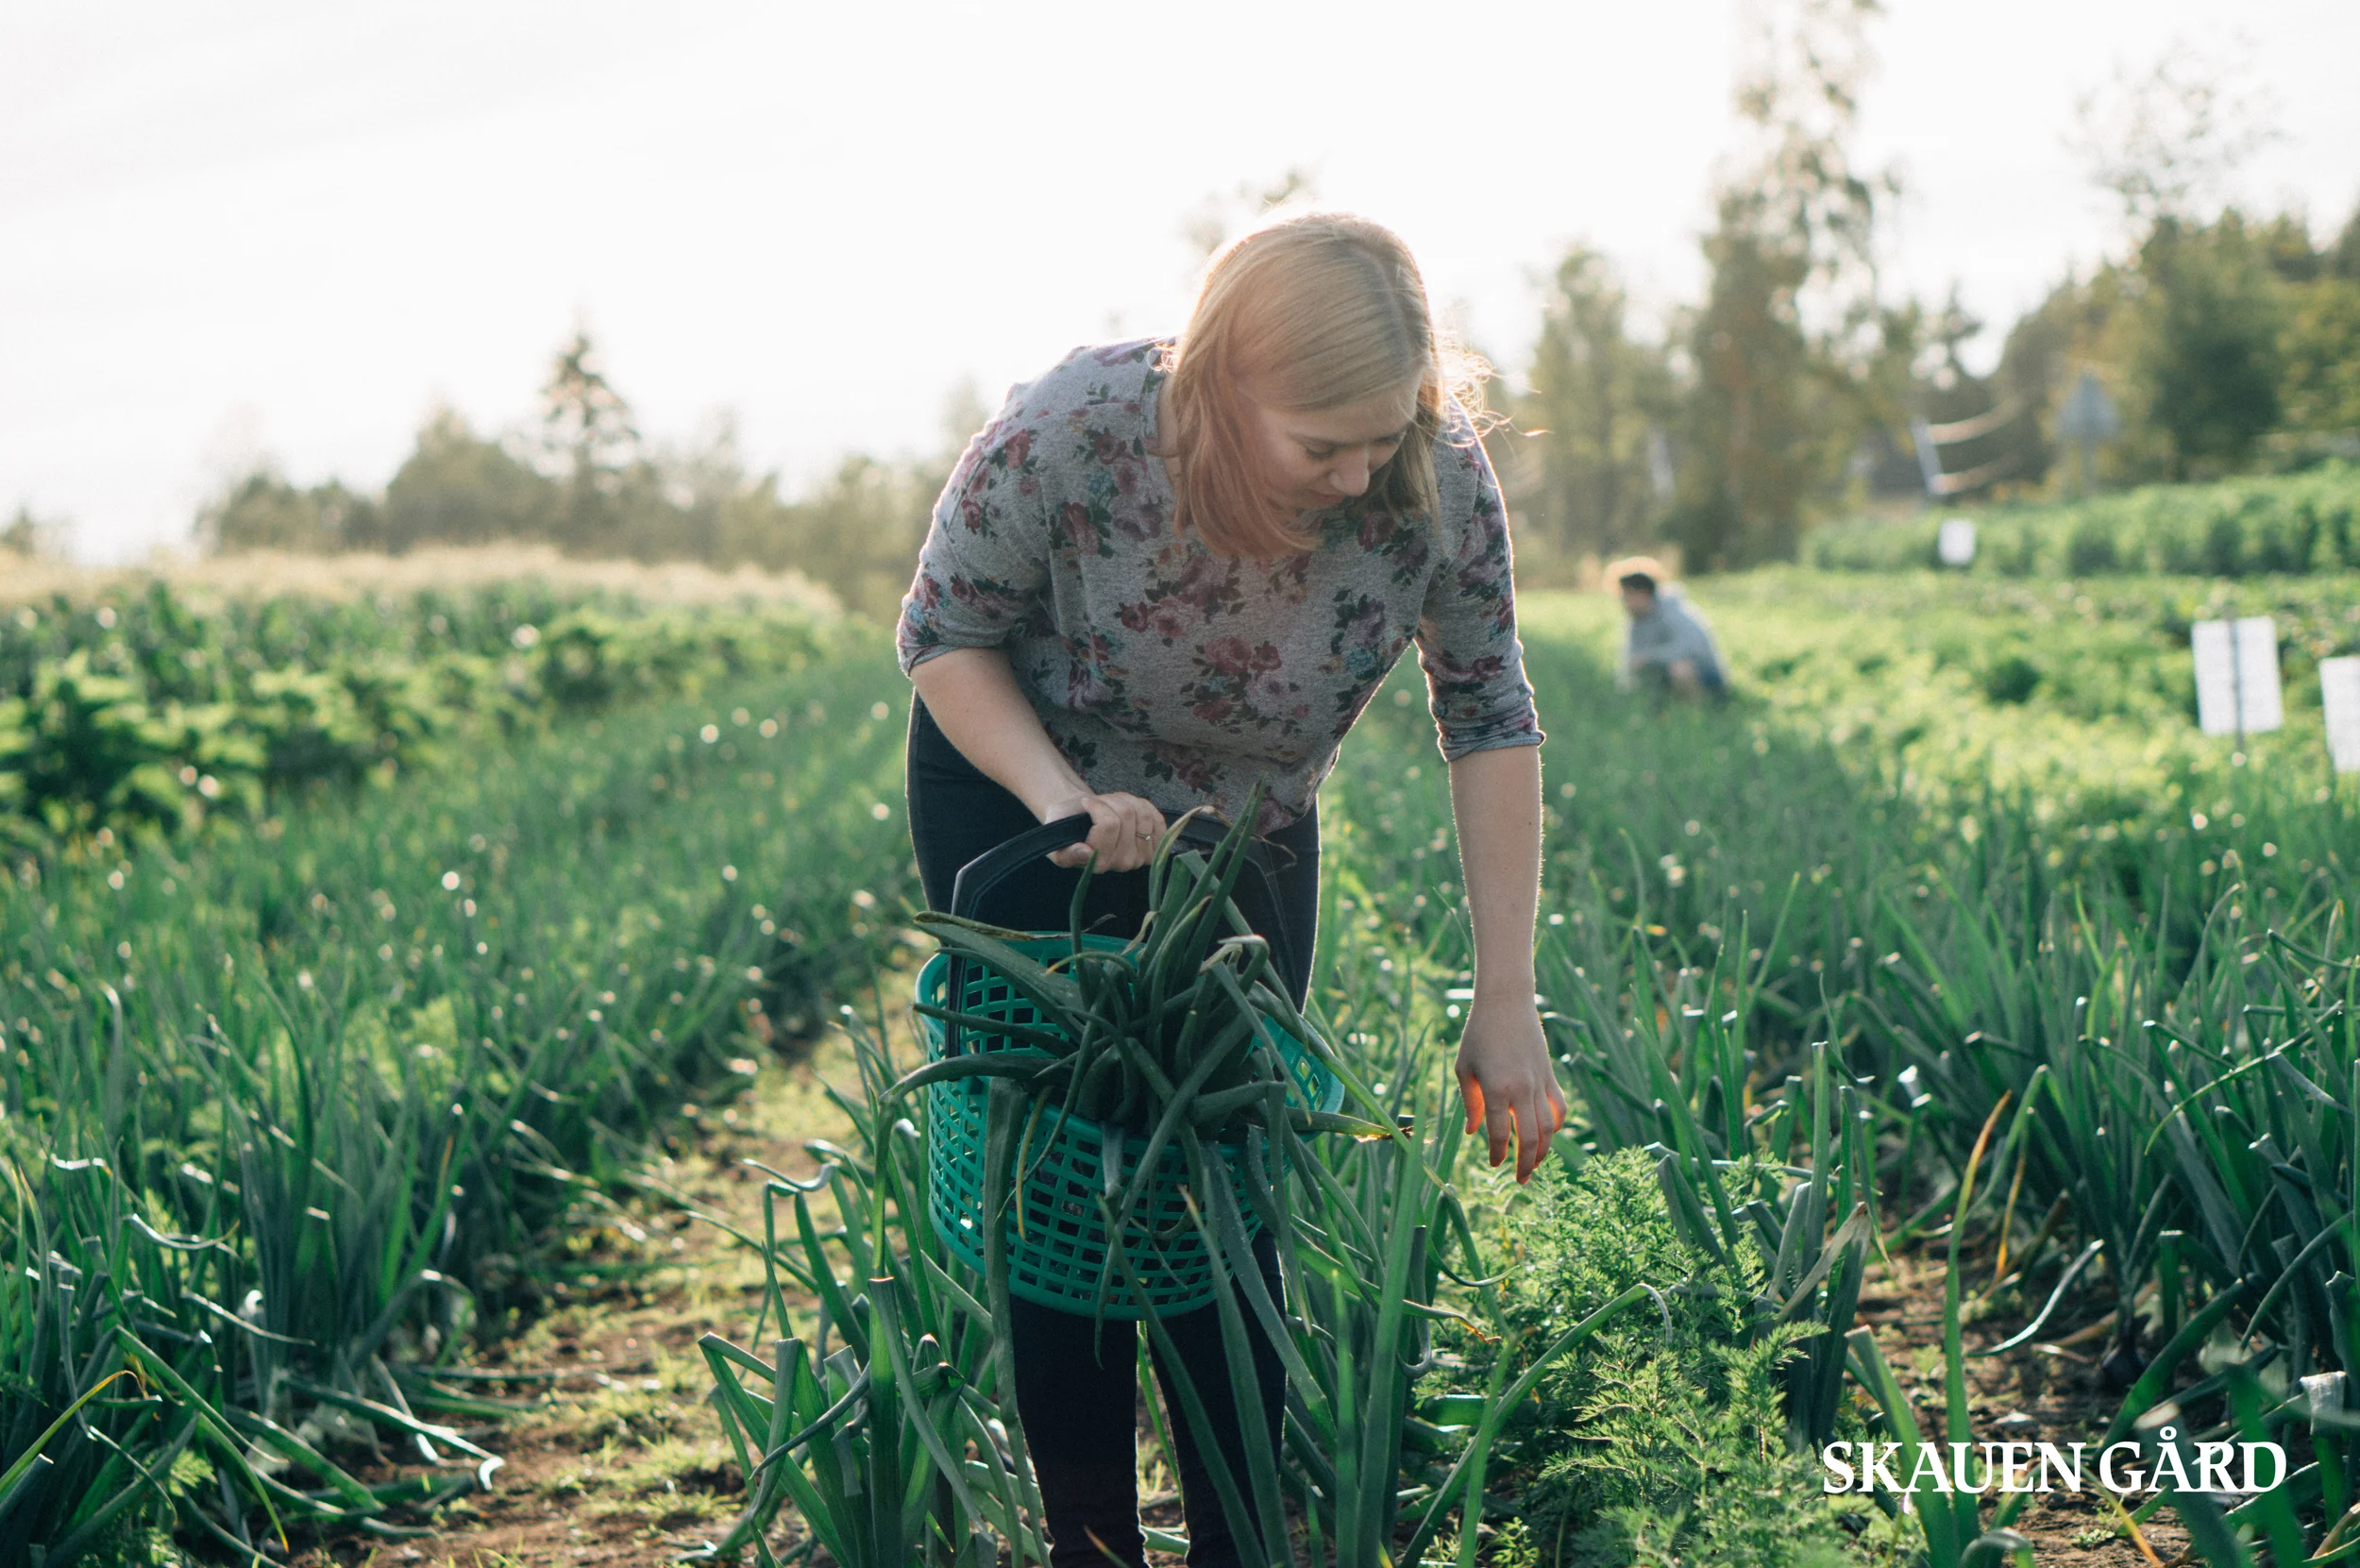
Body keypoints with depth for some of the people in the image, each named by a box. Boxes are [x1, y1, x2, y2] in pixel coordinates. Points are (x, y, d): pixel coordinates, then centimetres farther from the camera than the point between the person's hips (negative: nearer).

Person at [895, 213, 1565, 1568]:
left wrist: (1508, 998, -18)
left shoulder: (1439, 479, -25)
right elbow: (946, 636, -16)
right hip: (1019, 798, -2)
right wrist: (1061, 794, -33)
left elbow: (1493, 725, -15)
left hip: (1250, 843, 2)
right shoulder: (1072, 434, -33)